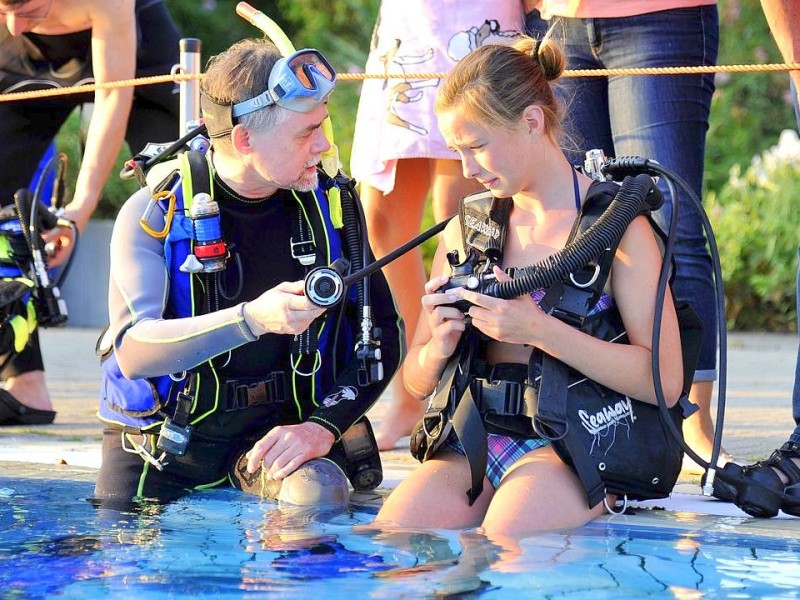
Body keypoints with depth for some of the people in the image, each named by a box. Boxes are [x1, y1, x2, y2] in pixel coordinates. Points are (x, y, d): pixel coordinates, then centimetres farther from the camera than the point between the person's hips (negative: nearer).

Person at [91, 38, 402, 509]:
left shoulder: (329, 205, 0)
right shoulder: (152, 215, -10)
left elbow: (383, 334, 2)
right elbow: (133, 350, -23)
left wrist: (323, 425, -16)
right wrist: (252, 319, -39)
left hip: (279, 432, 0)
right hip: (164, 449, 0)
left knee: (317, 495, -28)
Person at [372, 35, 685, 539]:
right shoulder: (468, 228, 15)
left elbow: (664, 381, -10)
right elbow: (418, 380, 20)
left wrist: (539, 330, -19)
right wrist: (440, 346, -5)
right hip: (474, 438, 4)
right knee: (390, 535, -26)